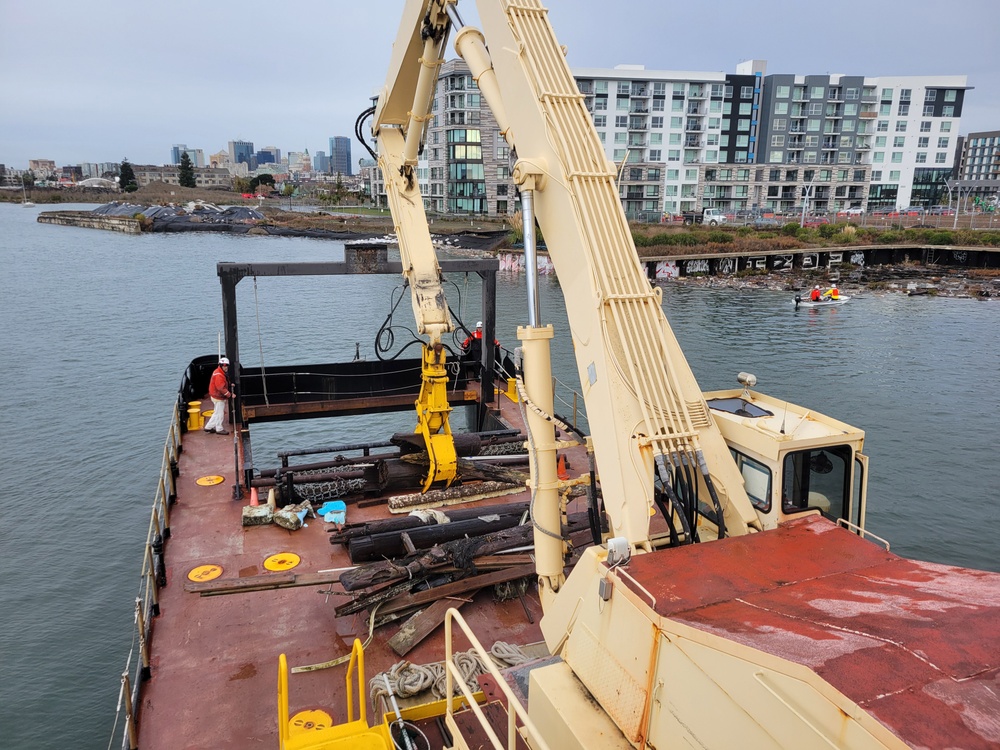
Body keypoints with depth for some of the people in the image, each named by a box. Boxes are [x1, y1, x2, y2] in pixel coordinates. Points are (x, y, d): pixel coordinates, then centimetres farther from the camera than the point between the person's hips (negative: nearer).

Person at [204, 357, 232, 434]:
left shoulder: (222, 373, 10)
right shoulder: (218, 375, -24)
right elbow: (221, 388, -28)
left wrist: (229, 385, 6)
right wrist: (229, 395, -25)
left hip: (218, 396, 11)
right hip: (218, 397, -11)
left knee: (217, 413, 19)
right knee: (220, 413, 2)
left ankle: (209, 427, 27)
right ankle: (219, 429, 14)